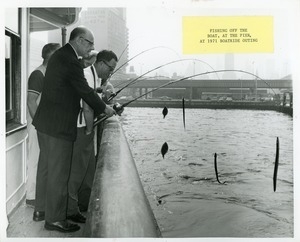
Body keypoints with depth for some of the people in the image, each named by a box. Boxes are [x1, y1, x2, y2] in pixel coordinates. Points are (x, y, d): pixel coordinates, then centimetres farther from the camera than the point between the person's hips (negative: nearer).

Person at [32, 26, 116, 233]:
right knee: (58, 172, -1)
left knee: (46, 166, 19)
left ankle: (41, 210, 32)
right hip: (58, 125, -11)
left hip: (45, 122, 11)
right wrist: (104, 108, -2)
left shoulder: (60, 55, 13)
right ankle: (55, 219, 10)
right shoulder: (70, 61, -18)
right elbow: (85, 90, -14)